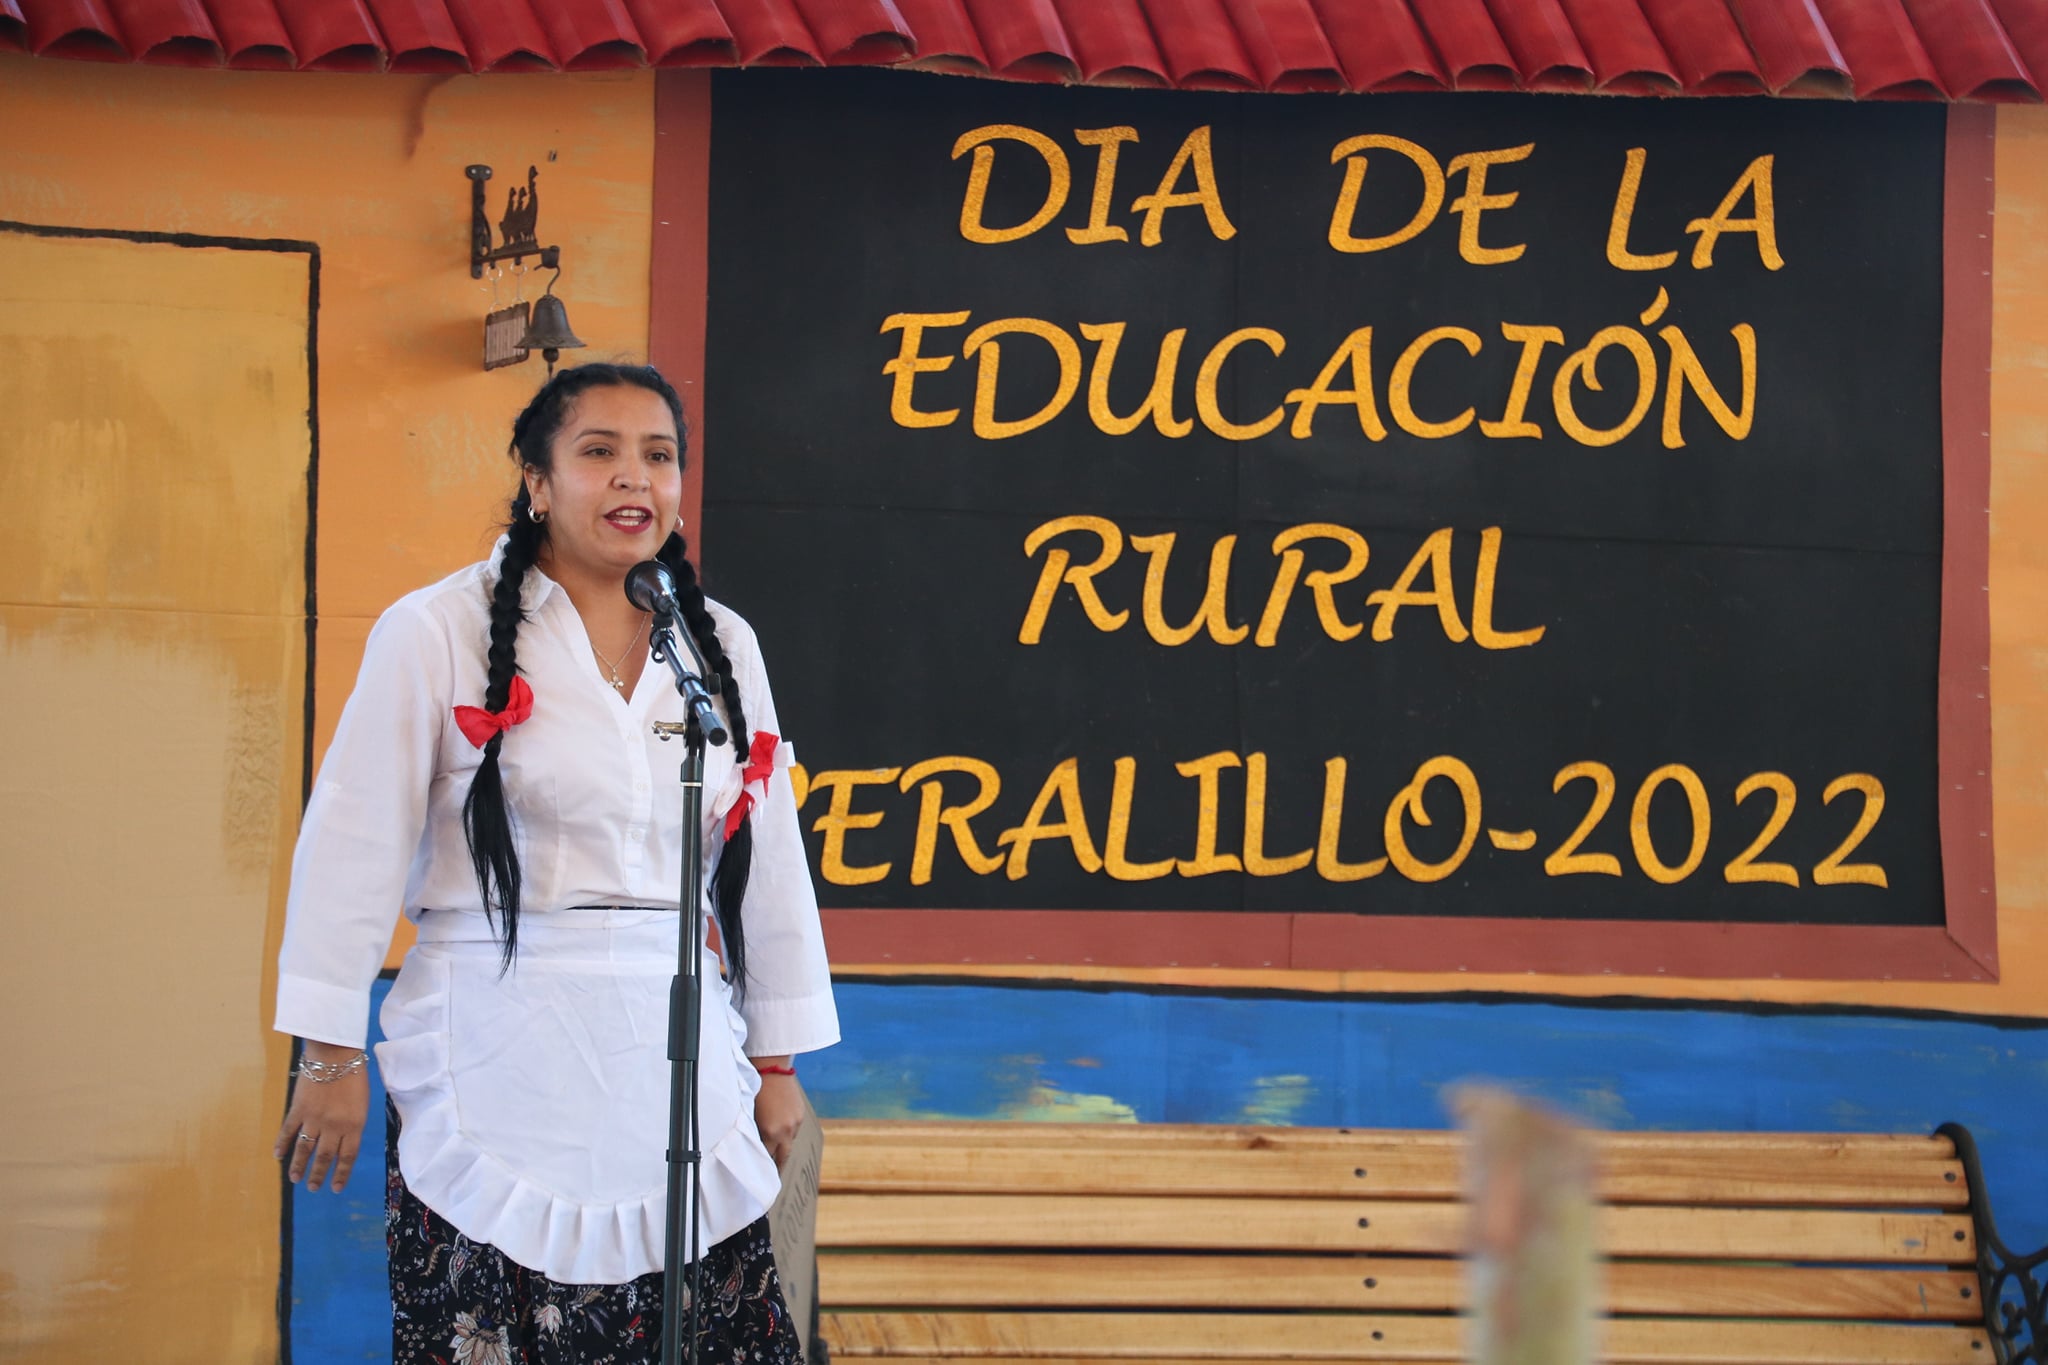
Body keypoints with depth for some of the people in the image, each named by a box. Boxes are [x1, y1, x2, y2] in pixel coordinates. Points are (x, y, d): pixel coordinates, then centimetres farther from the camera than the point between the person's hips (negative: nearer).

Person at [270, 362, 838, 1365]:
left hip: (680, 1068, 4)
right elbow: (353, 847, -1)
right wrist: (329, 1055, -3)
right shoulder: (438, 633, -2)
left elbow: (771, 860, 16)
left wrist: (777, 1061, 15)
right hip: (498, 1073, -3)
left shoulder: (723, 646, 12)